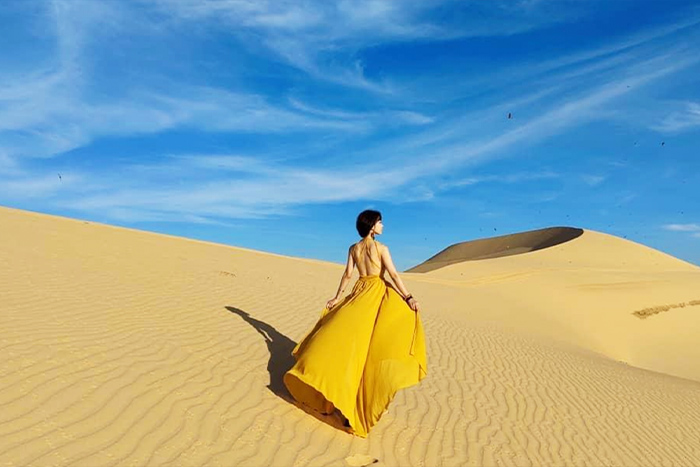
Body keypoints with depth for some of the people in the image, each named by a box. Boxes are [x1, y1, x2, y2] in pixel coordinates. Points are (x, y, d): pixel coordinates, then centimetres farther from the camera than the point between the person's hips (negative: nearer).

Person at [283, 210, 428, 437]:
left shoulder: (353, 248, 5)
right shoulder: (381, 248, -7)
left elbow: (347, 274, 5)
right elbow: (393, 275, -13)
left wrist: (337, 297, 11)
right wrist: (409, 298, -13)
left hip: (359, 294, 4)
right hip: (378, 294, -4)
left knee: (345, 333, 11)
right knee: (372, 341, 1)